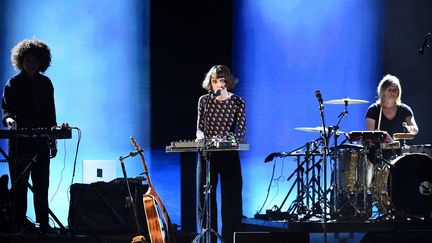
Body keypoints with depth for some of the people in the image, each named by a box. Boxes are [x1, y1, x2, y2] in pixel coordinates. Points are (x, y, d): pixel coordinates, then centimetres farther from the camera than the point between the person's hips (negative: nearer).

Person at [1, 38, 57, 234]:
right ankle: (19, 222, 4)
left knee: (42, 185, 5)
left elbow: (50, 113, 14)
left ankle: (43, 223, 9)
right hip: (19, 142, -3)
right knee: (19, 185, 0)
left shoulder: (45, 83, 12)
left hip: (41, 142, 3)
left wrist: (53, 140, 12)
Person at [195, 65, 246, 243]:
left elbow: (241, 132, -6)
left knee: (231, 199, 0)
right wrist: (200, 134, -14)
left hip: (229, 155, -2)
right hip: (206, 155, 2)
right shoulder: (204, 100, 5)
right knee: (205, 198, 4)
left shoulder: (237, 102, -1)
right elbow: (199, 126, 8)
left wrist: (226, 140, -23)